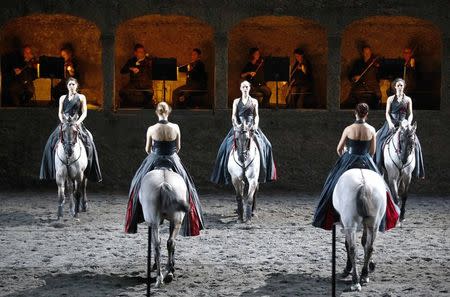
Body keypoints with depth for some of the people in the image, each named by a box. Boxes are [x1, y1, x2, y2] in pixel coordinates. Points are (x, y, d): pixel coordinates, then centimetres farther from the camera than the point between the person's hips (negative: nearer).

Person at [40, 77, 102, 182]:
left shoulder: (81, 97, 9)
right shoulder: (62, 98, 17)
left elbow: (84, 113, 4)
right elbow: (60, 112, 14)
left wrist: (78, 122, -11)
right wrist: (63, 122, -4)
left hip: (77, 124, -3)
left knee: (88, 144, -21)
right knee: (52, 143, -16)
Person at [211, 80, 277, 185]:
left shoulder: (254, 101, 13)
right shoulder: (236, 101, 13)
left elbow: (256, 115, 10)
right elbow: (234, 115, 8)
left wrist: (256, 125, -8)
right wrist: (236, 124, -9)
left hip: (251, 127, 0)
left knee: (264, 145, -19)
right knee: (229, 145, -20)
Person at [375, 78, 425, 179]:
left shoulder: (408, 100, 10)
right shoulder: (390, 99, 10)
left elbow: (410, 114, 8)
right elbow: (387, 113, 4)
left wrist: (408, 123, -10)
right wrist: (390, 123, -13)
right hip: (391, 123, 0)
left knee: (414, 142, -17)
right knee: (380, 141, -20)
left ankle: (418, 170, -9)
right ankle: (377, 166, -11)